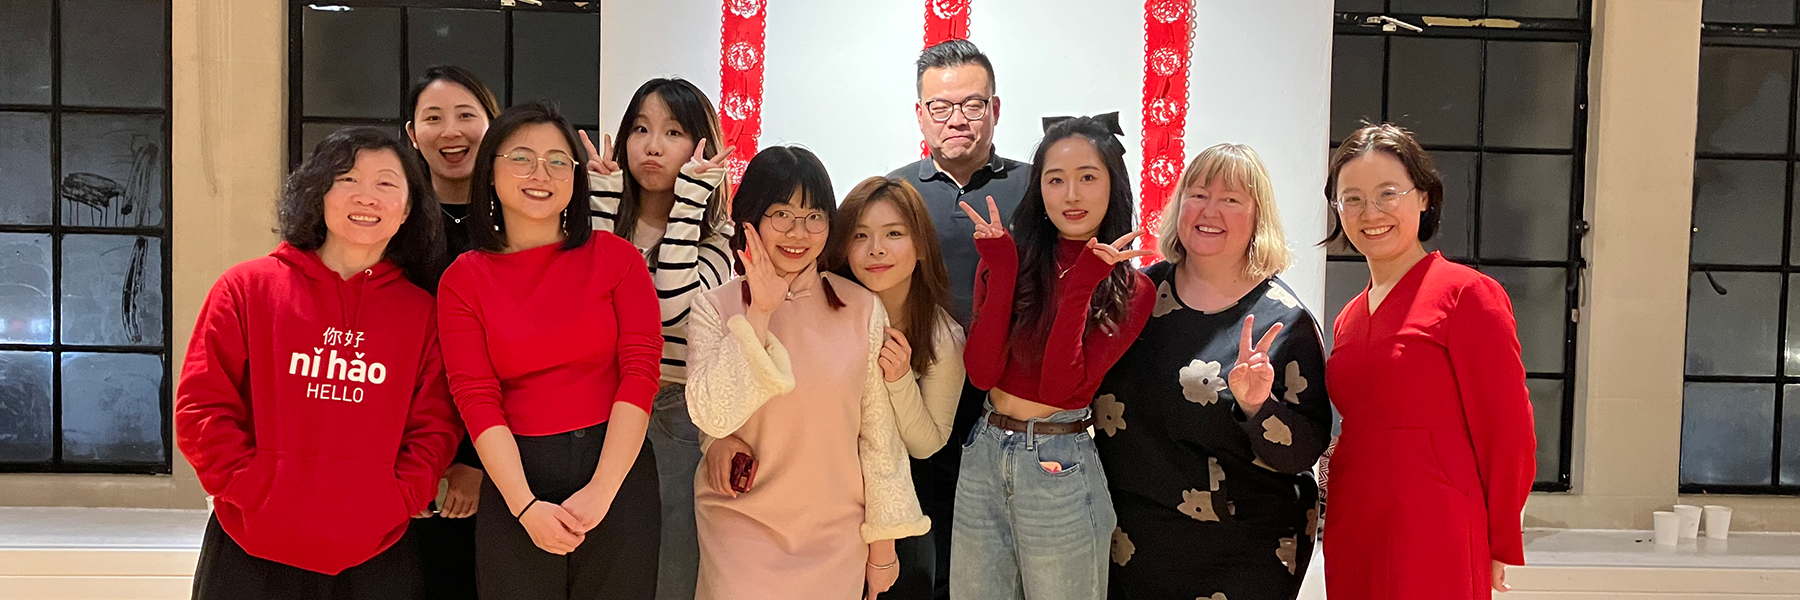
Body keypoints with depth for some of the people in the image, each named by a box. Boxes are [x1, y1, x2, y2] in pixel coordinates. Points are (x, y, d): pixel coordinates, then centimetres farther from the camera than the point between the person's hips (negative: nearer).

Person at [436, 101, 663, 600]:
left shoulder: (617, 257, 1)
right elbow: (476, 398, -3)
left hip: (617, 471, 0)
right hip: (516, 477, 0)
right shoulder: (463, 279, 4)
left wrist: (600, 491, -13)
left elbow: (640, 371, -5)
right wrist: (526, 506, -13)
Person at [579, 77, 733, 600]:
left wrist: (689, 201, -18)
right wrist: (604, 195, -11)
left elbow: (674, 308, -22)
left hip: (679, 417, -2)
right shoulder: (607, 216, 6)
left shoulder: (715, 234, -2)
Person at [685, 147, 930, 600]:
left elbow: (880, 434, 0)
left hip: (838, 534, 1)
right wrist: (759, 313, -22)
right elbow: (713, 416, -20)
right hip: (742, 527, -1)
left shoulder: (862, 309, -4)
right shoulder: (714, 309, -6)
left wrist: (883, 543, 2)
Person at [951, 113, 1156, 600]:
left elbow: (1061, 389, -16)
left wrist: (1080, 285, -20)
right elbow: (981, 373, -9)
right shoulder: (1009, 260, 3)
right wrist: (1001, 270, -13)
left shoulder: (1131, 291, -4)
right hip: (983, 456, 3)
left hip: (1060, 468, -3)